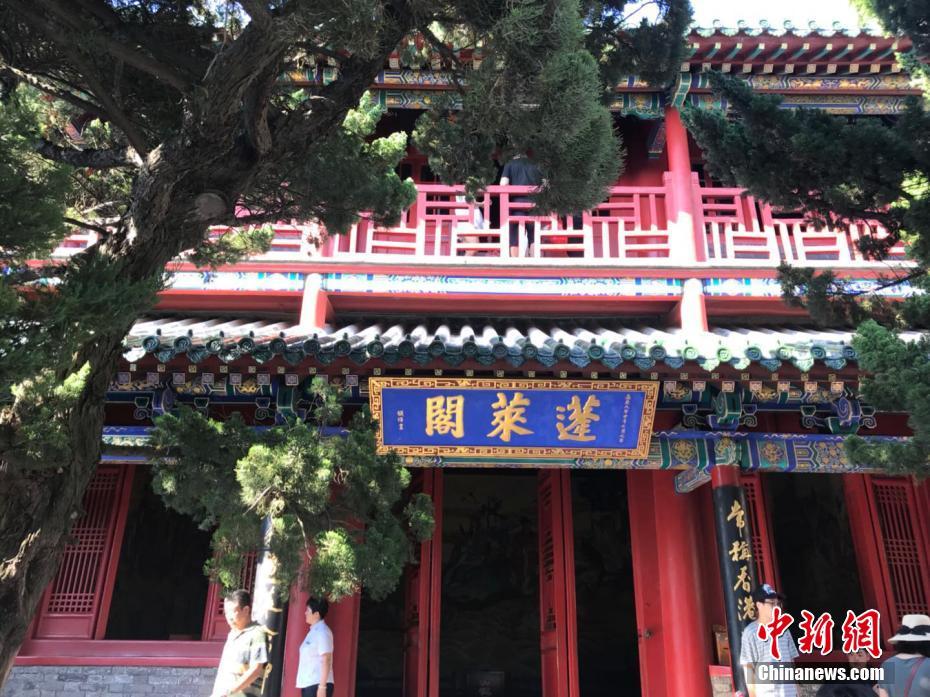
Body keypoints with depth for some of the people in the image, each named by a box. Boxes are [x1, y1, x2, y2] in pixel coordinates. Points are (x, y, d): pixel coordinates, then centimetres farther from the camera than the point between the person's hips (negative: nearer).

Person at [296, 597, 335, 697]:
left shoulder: (322, 632, -12)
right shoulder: (313, 631, 16)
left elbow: (326, 661, -17)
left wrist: (322, 687, -21)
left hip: (317, 685, -9)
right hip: (308, 684, 9)